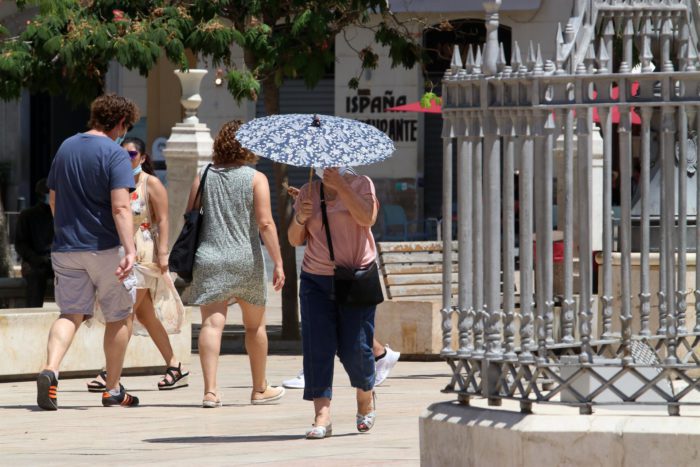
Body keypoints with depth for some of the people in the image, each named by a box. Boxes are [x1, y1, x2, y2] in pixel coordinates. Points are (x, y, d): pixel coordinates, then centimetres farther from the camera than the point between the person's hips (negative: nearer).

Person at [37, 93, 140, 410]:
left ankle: (50, 370, -22)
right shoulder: (114, 154, -11)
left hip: (66, 248, 5)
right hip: (104, 248, -5)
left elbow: (53, 200, 18)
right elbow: (120, 207, -22)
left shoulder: (66, 148, 10)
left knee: (70, 313, 5)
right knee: (119, 317, 11)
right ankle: (113, 390, 17)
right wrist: (130, 250, -27)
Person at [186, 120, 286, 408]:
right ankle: (260, 389, 28)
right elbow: (265, 224, -10)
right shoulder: (256, 179, -2)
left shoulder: (203, 177, 6)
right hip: (246, 260, -1)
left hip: (209, 259, 1)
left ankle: (210, 390, -21)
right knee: (255, 325, 16)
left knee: (212, 323, -7)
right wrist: (278, 263, -7)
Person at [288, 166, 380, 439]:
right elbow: (295, 240, 10)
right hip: (316, 280, 3)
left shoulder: (360, 184, 1)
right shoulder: (308, 193, 10)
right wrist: (300, 219, -11)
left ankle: (366, 397, 27)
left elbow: (367, 218, -18)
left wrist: (340, 186, -20)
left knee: (354, 347, -3)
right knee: (317, 346, -10)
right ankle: (322, 417, -14)